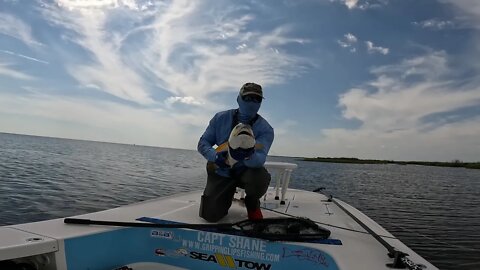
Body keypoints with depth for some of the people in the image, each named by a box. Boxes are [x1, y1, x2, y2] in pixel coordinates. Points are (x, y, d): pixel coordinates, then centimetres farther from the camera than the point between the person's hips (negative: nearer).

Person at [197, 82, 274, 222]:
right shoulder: (221, 118, -6)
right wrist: (215, 156, -24)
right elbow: (203, 143, -2)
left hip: (246, 171, -1)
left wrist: (249, 155, -51)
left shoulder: (265, 129, -13)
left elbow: (260, 159, -26)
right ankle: (228, 195, 23)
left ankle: (252, 204, 2)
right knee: (209, 214, -15)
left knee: (261, 176, -36)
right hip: (221, 173, 1)